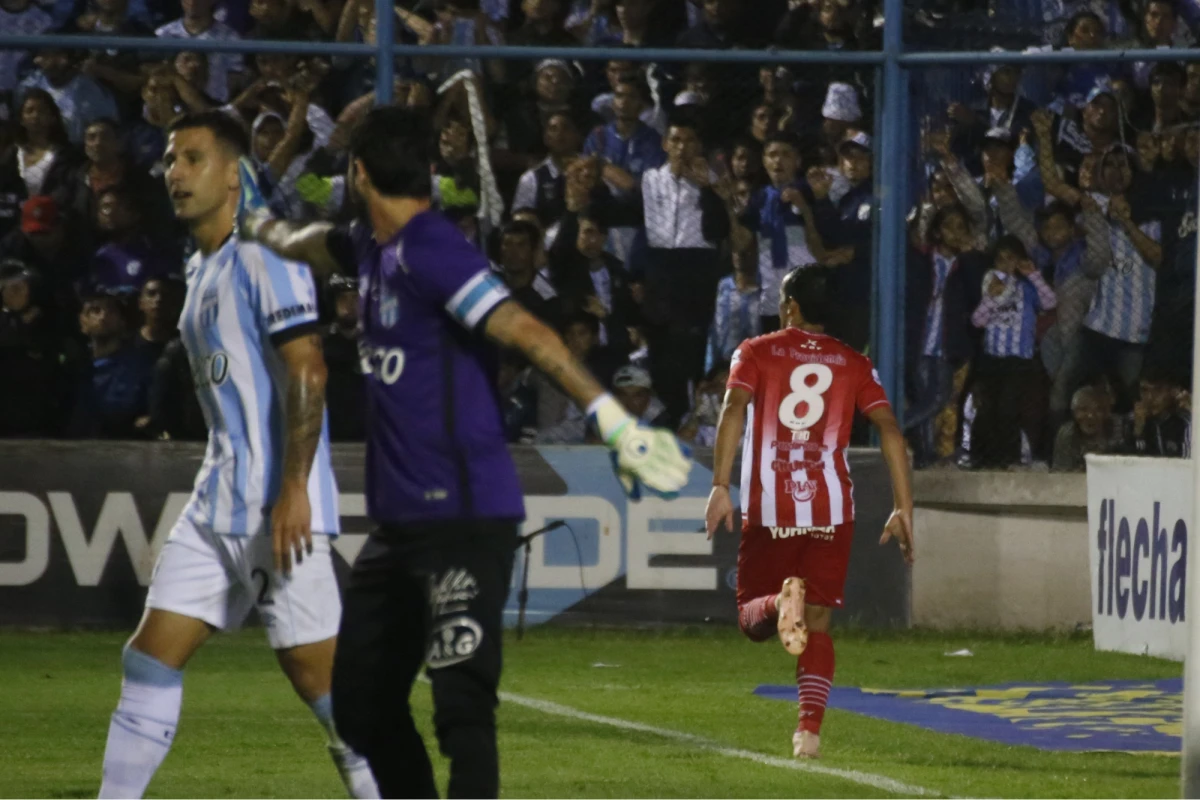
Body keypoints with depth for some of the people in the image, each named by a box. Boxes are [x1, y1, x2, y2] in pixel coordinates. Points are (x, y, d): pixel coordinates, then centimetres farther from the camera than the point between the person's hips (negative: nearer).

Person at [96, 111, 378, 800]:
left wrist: (294, 490, -24)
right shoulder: (201, 269, 18)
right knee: (151, 657, 3)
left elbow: (307, 372, -18)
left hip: (280, 508, -9)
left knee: (316, 672, -8)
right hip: (219, 503, 9)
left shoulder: (264, 257, -10)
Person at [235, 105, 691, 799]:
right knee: (362, 703, 14)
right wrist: (258, 222, 53)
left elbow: (527, 333, -27)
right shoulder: (374, 249, 12)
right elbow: (312, 246, 37)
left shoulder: (432, 252, -16)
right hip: (400, 521, 10)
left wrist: (616, 424, -35)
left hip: (465, 515, -10)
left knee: (462, 703, -17)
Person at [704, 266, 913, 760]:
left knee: (753, 621, 7)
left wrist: (720, 487, -15)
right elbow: (889, 428, 1)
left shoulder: (756, 353, 7)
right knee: (817, 624, 8)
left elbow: (733, 410, -10)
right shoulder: (854, 365, 12)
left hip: (768, 510, -2)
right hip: (832, 510, 2)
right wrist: (903, 510, 1)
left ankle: (780, 603, -29)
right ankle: (810, 729, -11)